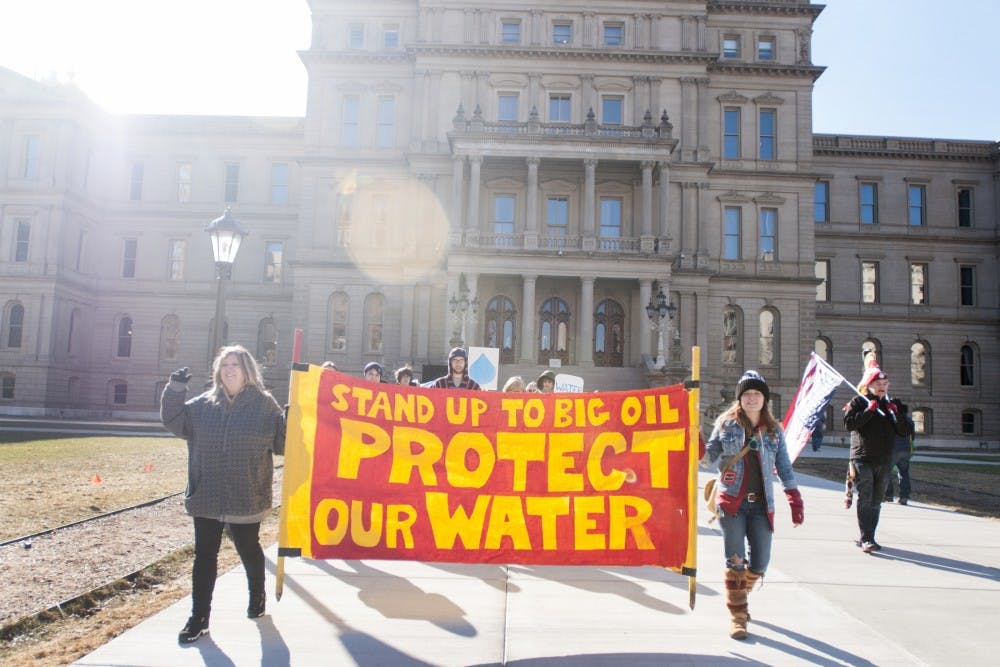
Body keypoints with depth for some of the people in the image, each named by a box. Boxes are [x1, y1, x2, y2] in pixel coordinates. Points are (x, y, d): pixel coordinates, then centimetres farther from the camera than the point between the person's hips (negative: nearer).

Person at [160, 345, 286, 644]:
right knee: (204, 555, 6)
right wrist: (175, 389, -6)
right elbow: (174, 421, 5)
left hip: (246, 498, -2)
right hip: (206, 496, 3)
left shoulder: (265, 405, -4)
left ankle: (257, 597, 40)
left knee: (249, 550, 15)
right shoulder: (203, 405, 5)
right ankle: (199, 617, 16)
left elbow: (282, 442, -3)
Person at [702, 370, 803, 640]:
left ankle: (740, 594, 36)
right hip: (731, 502, -2)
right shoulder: (726, 424, 2)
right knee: (736, 561, -4)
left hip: (760, 504, 2)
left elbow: (784, 468, 9)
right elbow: (710, 457, 0)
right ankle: (737, 615, 12)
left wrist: (795, 501, 3)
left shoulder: (774, 430, 8)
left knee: (759, 564, 5)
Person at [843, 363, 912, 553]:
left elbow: (905, 432, 8)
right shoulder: (858, 402, 0)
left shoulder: (893, 404, 13)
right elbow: (849, 423, -15)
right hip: (863, 460, -5)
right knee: (864, 500, -10)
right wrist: (869, 410, -18)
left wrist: (896, 414, -7)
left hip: (884, 461, 5)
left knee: (876, 502, 9)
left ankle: (866, 538, 18)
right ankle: (866, 539, -11)